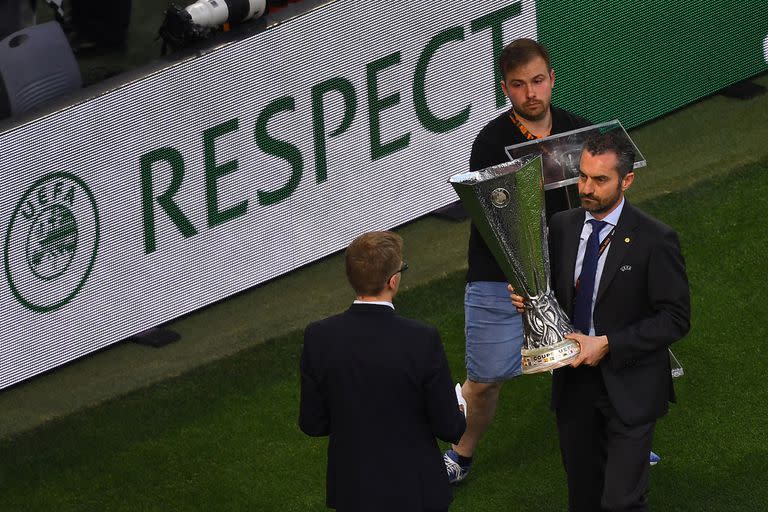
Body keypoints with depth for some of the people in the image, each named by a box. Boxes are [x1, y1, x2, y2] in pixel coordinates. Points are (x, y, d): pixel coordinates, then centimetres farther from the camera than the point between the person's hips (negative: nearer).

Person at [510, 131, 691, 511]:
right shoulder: (562, 226, 2)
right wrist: (528, 298, -8)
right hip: (573, 382, 5)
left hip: (629, 390, -5)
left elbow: (675, 319, -13)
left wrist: (608, 344, -19)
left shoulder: (654, 240, -14)